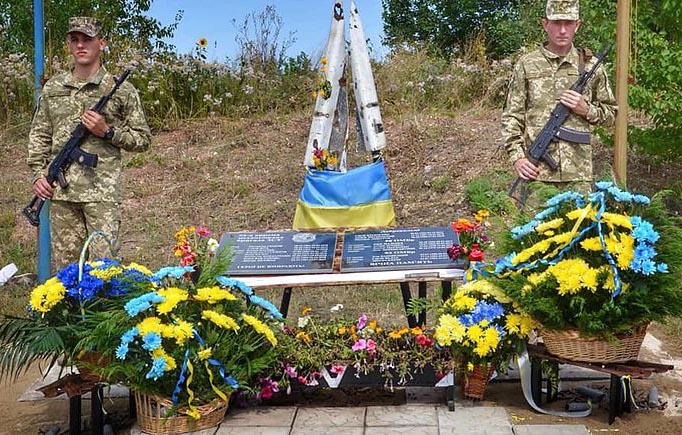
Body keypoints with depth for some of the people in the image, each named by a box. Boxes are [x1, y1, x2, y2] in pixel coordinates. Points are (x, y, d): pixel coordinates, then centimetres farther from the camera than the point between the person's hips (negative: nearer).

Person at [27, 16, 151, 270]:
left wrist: (107, 132, -10)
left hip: (102, 190, -3)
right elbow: (39, 135, 17)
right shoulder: (52, 88, 12)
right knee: (64, 264, 9)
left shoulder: (121, 90, 2)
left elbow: (143, 140, 5)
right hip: (61, 191, 4)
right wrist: (38, 173, 5)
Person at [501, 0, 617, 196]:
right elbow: (511, 116, 2)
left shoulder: (591, 66, 7)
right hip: (535, 168, -1)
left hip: (578, 171, 1)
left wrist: (586, 109, -5)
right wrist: (517, 156, -8)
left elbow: (610, 113, 15)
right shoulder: (527, 64, 3)